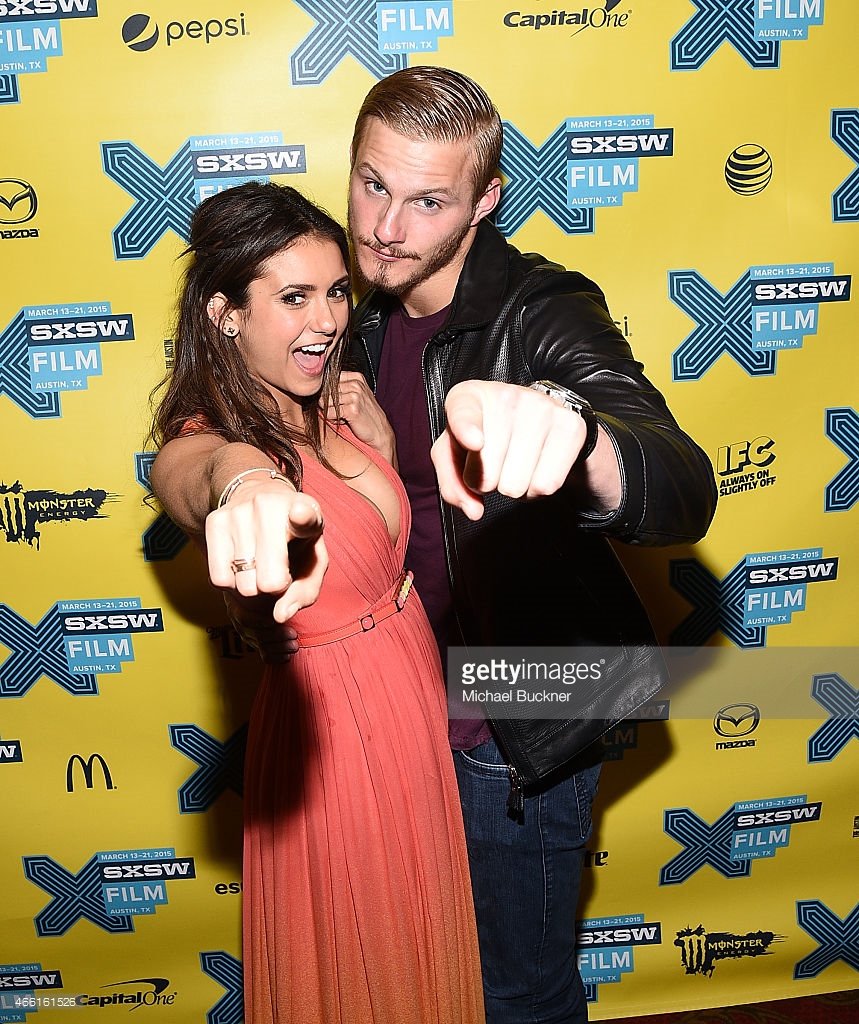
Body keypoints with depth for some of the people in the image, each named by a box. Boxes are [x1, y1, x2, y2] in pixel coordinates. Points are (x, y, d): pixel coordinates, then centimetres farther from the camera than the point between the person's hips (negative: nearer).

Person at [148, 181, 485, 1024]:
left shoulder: (328, 415, 0)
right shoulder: (195, 443, -22)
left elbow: (386, 519, 12)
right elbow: (212, 468, -50)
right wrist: (248, 489, -69)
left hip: (416, 699, 7)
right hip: (333, 732, -7)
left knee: (421, 935, 29)